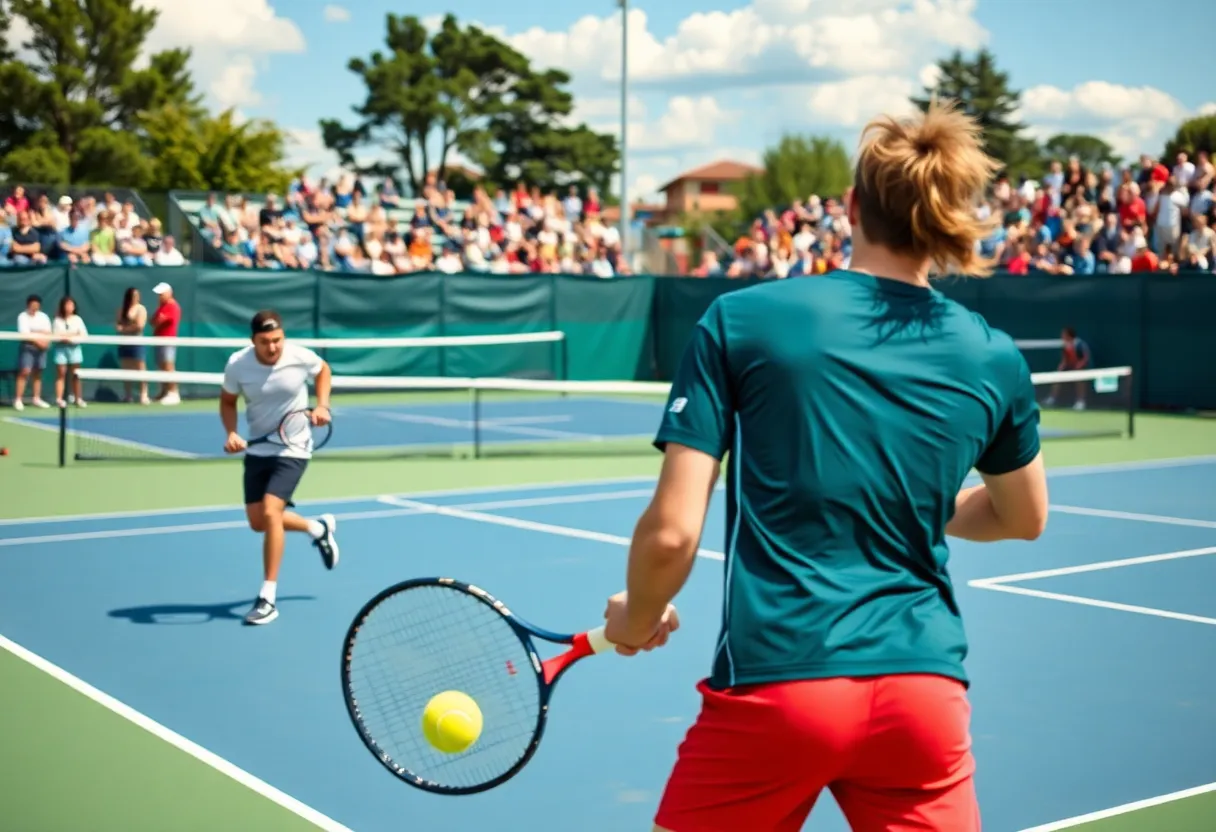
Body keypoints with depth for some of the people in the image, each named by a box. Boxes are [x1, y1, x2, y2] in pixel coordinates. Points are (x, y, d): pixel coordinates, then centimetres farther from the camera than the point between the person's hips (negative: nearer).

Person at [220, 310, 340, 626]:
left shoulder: (300, 357, -17)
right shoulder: (237, 364, -14)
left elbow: (323, 370, 7)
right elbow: (228, 402, 3)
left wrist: (322, 406, -6)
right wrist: (231, 433, -15)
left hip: (292, 450, -4)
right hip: (257, 450, 4)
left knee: (270, 512, -20)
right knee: (257, 522, 7)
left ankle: (268, 599, -12)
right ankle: (318, 528, 37)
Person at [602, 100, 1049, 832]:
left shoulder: (740, 319, -5)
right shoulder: (994, 360, 3)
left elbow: (671, 533, -8)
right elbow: (1024, 518, 22)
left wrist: (636, 620, 12)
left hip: (772, 682, -1)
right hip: (924, 689, 2)